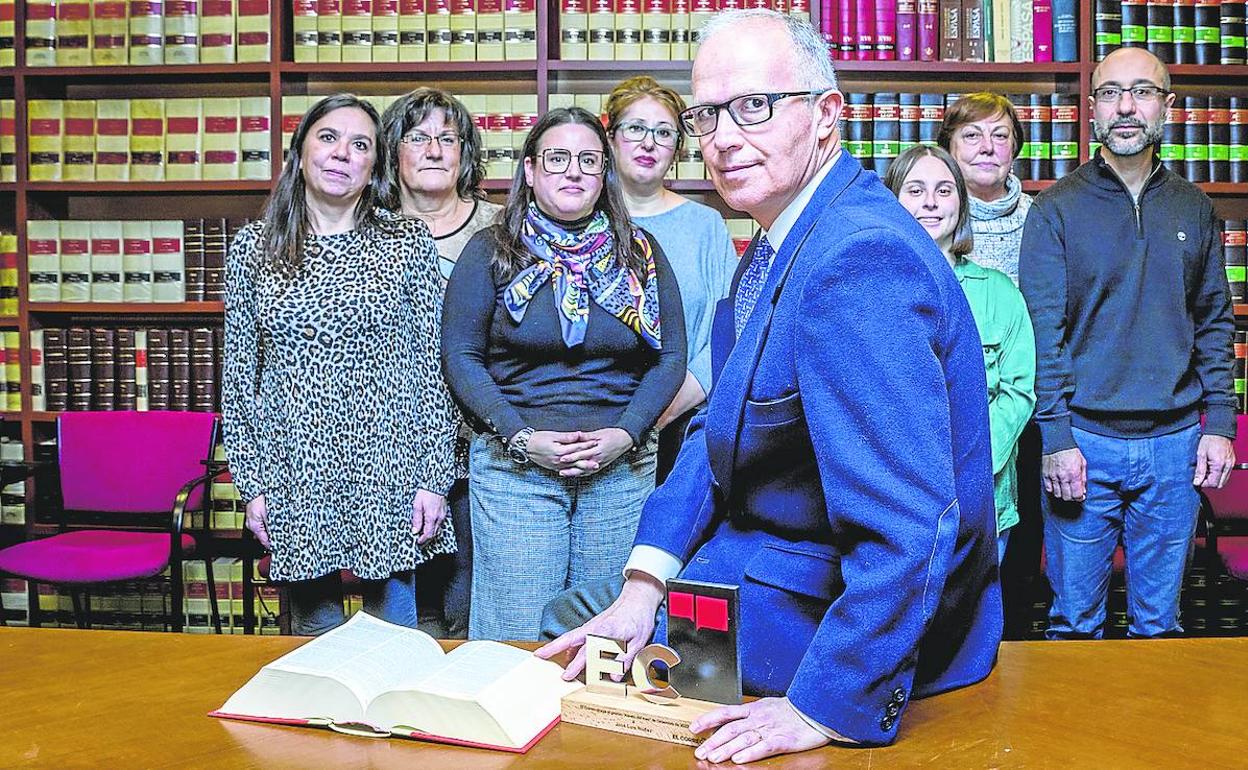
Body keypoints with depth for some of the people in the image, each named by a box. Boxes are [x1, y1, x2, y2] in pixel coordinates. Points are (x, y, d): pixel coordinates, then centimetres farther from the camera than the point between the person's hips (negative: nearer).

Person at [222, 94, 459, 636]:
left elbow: (431, 366, 0)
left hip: (388, 472, -1)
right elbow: (238, 374, 6)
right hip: (297, 474, 1)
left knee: (394, 631, 8)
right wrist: (252, 483, 2)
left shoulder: (408, 242, 0)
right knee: (314, 627, 13)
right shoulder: (254, 247, 4)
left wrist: (434, 477, -4)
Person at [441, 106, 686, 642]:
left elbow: (671, 356, 6)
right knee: (517, 640, 2)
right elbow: (459, 356, -1)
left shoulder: (640, 253, 8)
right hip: (514, 467, -2)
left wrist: (625, 434, -9)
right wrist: (522, 438, -12)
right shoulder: (490, 252, 3)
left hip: (622, 470, 2)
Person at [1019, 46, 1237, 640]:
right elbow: (1042, 331, -7)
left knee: (1159, 618, 13)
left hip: (1175, 442, 3)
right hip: (1084, 440, -3)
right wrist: (1056, 437, -12)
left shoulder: (1193, 209, 9)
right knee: (1075, 618, 6)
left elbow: (1215, 321, 12)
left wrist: (1220, 423, 4)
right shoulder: (1056, 210, -3)